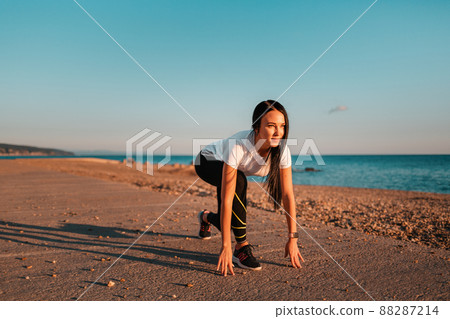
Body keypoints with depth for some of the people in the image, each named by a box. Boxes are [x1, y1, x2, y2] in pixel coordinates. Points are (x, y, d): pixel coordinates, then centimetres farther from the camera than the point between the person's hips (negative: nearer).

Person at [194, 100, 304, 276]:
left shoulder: (281, 149, -29)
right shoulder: (238, 145, -43)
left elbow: (288, 194, -24)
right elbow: (226, 199, -43)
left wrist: (292, 238, -24)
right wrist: (226, 245, -41)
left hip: (229, 166, 5)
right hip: (208, 162, -5)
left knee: (233, 220, 7)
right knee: (238, 181, -38)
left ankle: (206, 217, 47)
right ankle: (242, 247, -22)